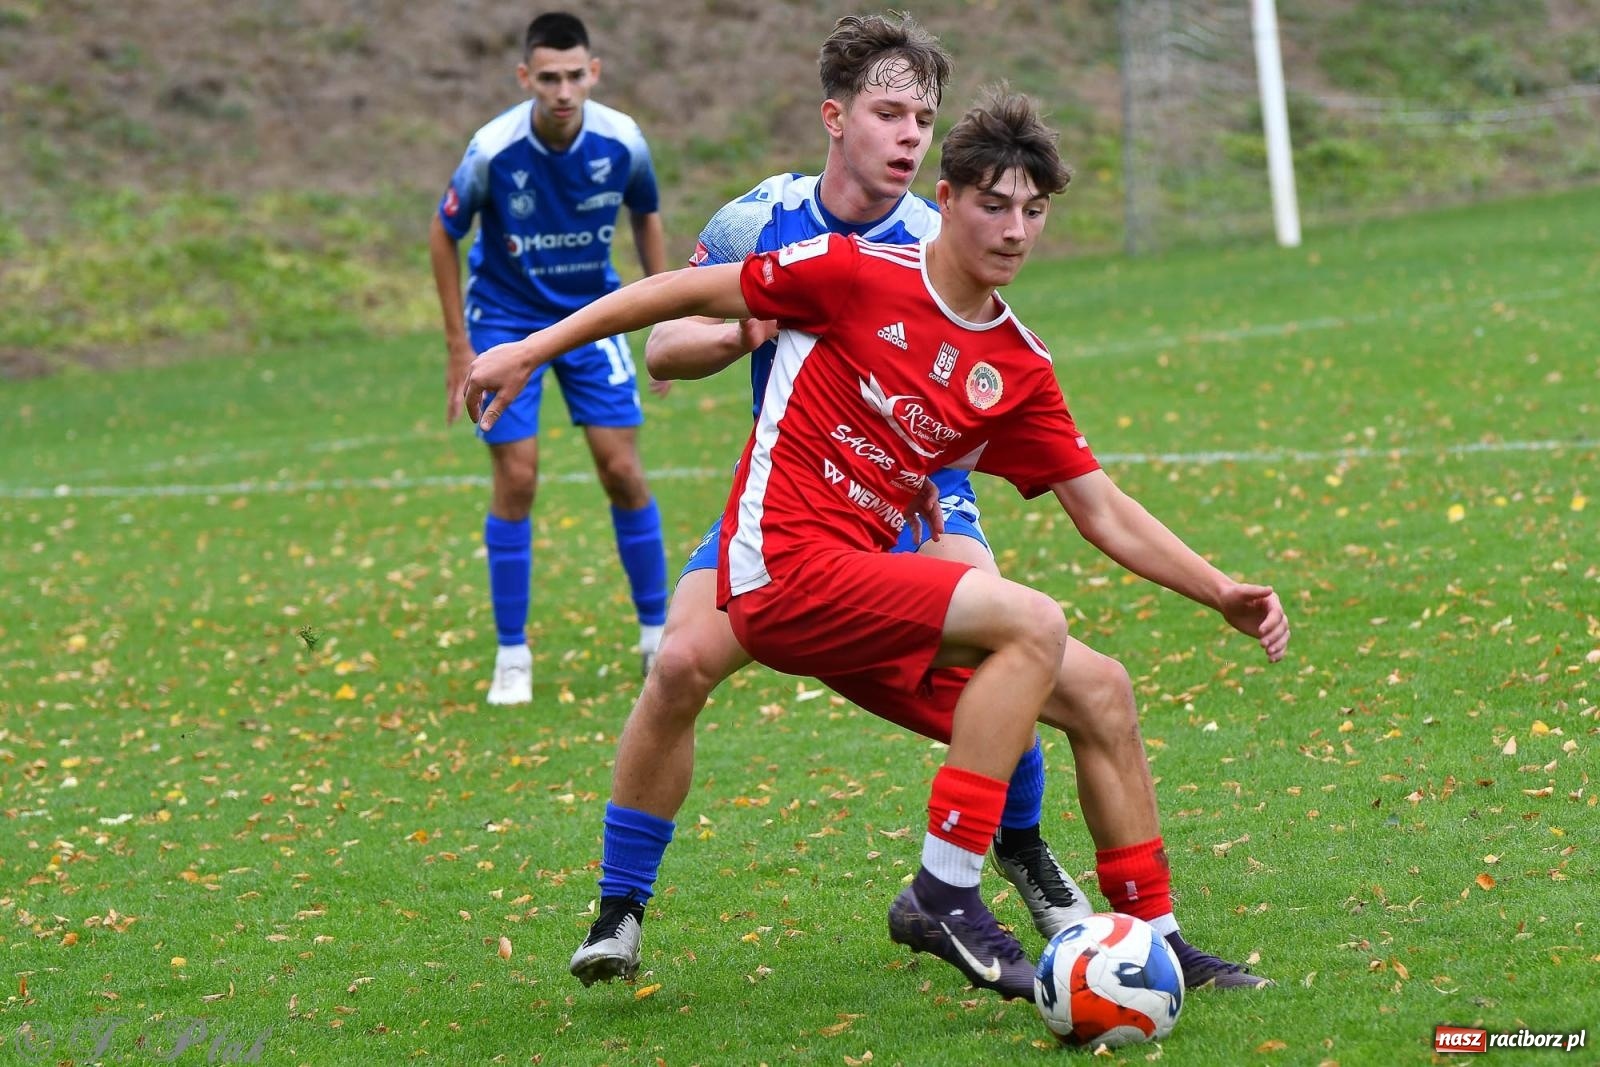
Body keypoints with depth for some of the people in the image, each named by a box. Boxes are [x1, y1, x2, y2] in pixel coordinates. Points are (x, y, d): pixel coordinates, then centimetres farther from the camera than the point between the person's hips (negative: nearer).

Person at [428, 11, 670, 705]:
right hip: (506, 319, -2)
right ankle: (512, 655, 5)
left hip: (592, 313, 2)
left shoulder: (622, 142, -17)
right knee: (516, 478, -6)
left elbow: (646, 217, 5)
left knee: (622, 468, -2)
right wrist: (459, 347, -8)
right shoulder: (493, 151, -24)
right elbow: (443, 236, -8)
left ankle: (656, 633, 13)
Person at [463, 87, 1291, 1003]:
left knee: (1097, 693, 3)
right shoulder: (856, 275, -7)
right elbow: (691, 293, 1)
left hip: (863, 589, 7)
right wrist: (531, 350, 2)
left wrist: (1223, 595, 3)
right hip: (785, 567, -7)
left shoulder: (1020, 370, 10)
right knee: (1035, 624, -24)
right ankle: (944, 893, -21)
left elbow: (1106, 514, 13)